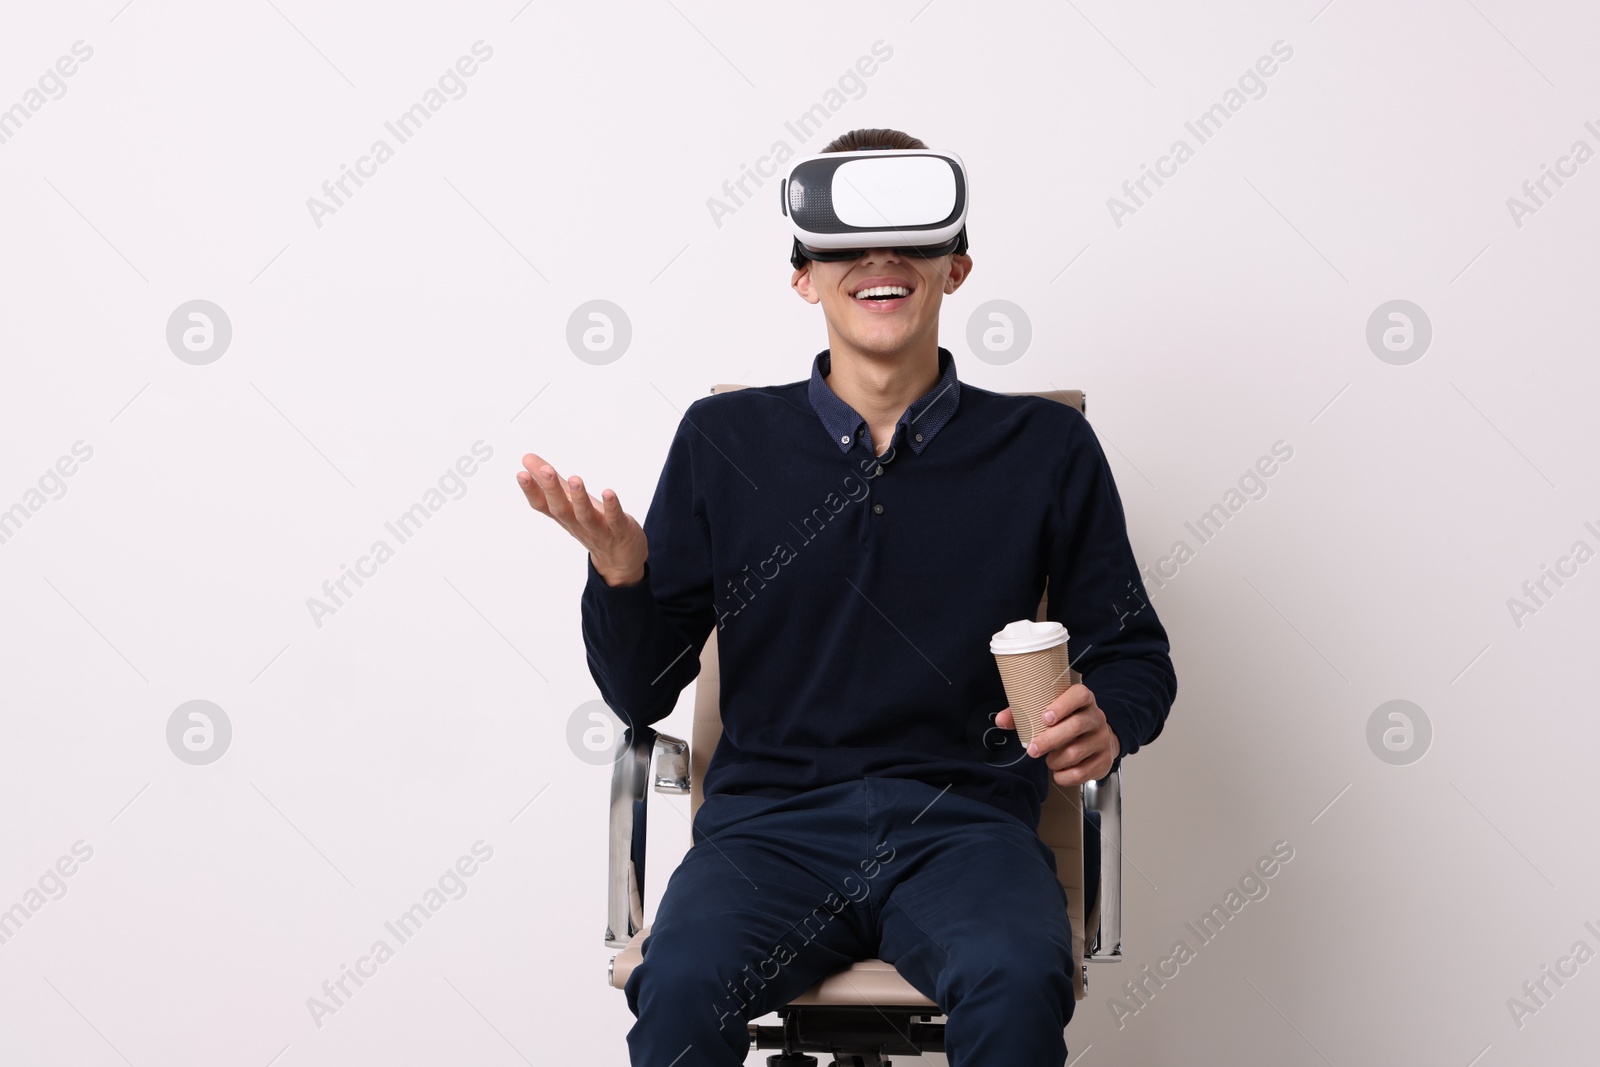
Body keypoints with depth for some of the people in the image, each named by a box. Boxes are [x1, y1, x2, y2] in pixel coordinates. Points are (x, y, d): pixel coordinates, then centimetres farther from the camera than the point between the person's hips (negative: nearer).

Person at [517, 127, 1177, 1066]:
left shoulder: (1046, 449, 9)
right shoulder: (724, 441, 10)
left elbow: (1133, 649, 17)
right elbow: (642, 693, 11)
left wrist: (1107, 723, -7)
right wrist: (621, 572, -10)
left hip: (963, 822, 0)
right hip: (773, 820, 0)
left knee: (1017, 988, -33)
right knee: (681, 988, -32)